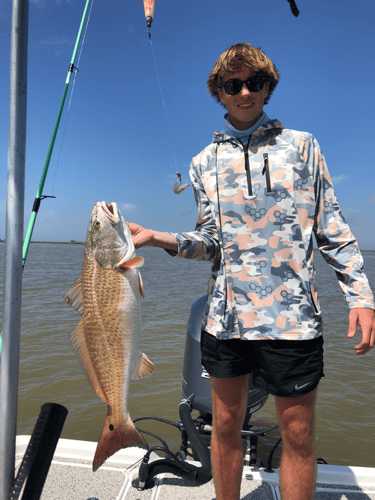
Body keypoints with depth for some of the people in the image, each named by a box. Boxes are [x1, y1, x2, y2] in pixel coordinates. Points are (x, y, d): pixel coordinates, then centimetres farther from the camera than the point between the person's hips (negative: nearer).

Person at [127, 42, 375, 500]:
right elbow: (212, 242, 5)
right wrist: (158, 238, -11)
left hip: (291, 314, -1)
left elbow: (331, 227, 5)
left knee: (298, 436, 9)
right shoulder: (204, 162, 10)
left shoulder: (301, 145, 7)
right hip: (225, 314, 2)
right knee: (225, 427, 15)